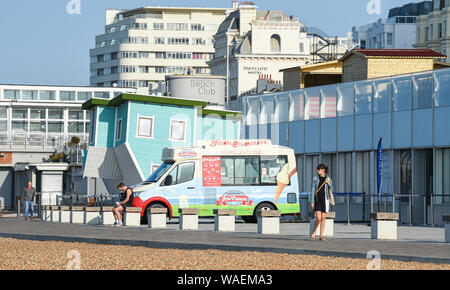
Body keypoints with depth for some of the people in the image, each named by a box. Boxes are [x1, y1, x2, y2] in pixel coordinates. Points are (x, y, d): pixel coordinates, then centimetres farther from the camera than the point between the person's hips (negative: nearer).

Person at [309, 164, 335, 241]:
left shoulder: (328, 179, 5)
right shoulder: (315, 178, 1)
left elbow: (332, 190, 11)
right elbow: (312, 190, 0)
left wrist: (329, 184, -9)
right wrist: (312, 202, -6)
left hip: (325, 200, 2)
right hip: (317, 200, -2)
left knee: (323, 218, 1)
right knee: (318, 218, -13)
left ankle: (321, 236, 5)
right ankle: (314, 232, 9)